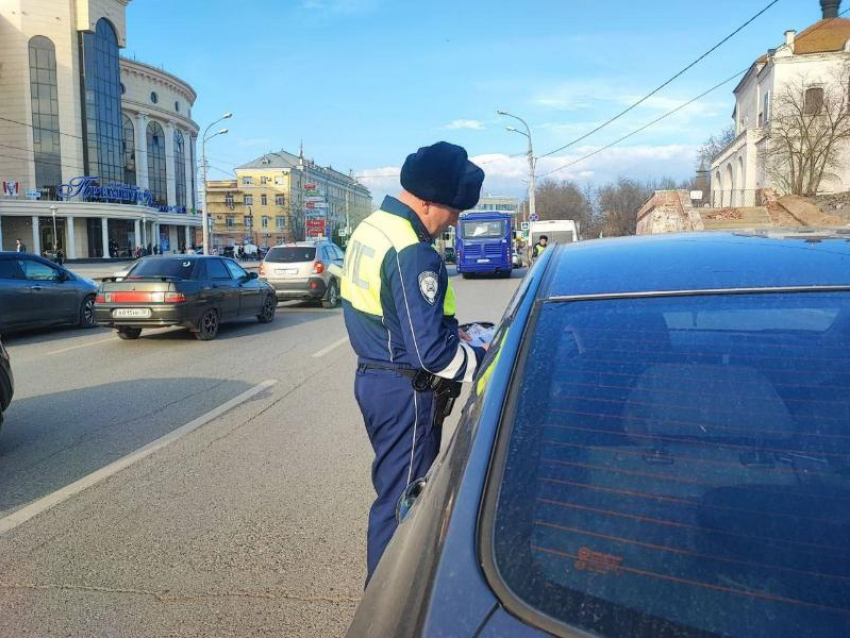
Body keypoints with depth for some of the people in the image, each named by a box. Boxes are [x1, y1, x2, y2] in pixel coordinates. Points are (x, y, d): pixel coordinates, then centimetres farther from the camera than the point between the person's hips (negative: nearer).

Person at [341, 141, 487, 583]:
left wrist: (454, 333, 12)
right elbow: (431, 352, -26)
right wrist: (486, 364, -11)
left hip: (372, 376, 10)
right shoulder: (413, 253, -24)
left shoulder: (369, 229, 8)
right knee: (400, 499, 3)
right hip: (405, 391, -10)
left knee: (395, 487, 22)